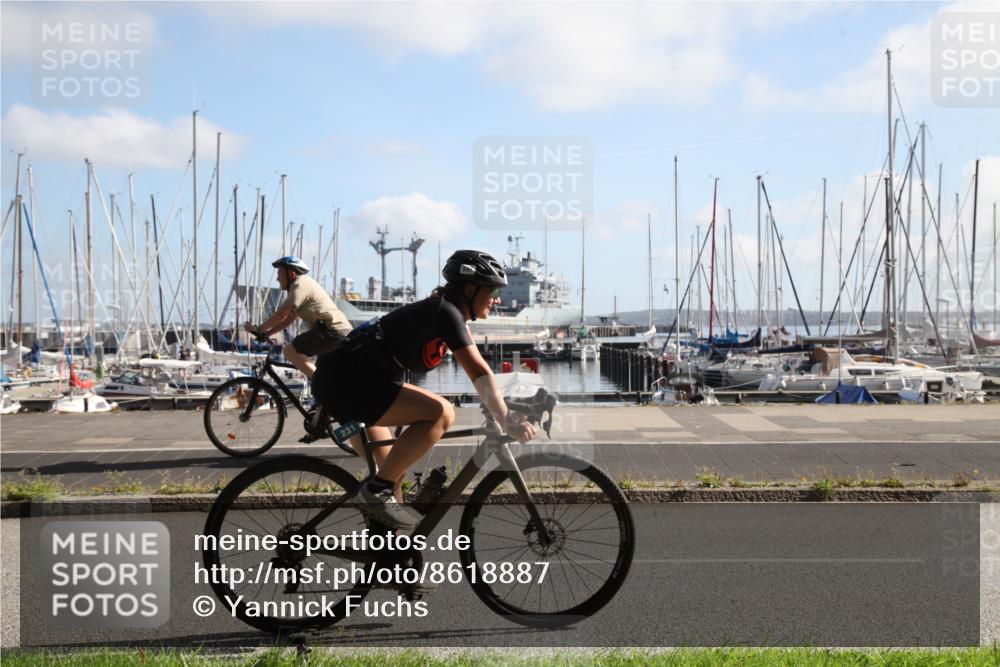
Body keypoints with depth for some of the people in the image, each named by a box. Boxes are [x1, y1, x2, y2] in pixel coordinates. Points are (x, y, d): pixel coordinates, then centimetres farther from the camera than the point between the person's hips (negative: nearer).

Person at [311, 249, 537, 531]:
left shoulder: (445, 311, 16)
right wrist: (506, 421, -23)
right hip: (345, 381, -11)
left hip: (338, 380, 11)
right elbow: (479, 372, -22)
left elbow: (478, 371, 20)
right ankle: (377, 491, -15)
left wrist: (506, 413, 16)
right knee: (440, 413, -24)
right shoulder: (446, 312, -14)